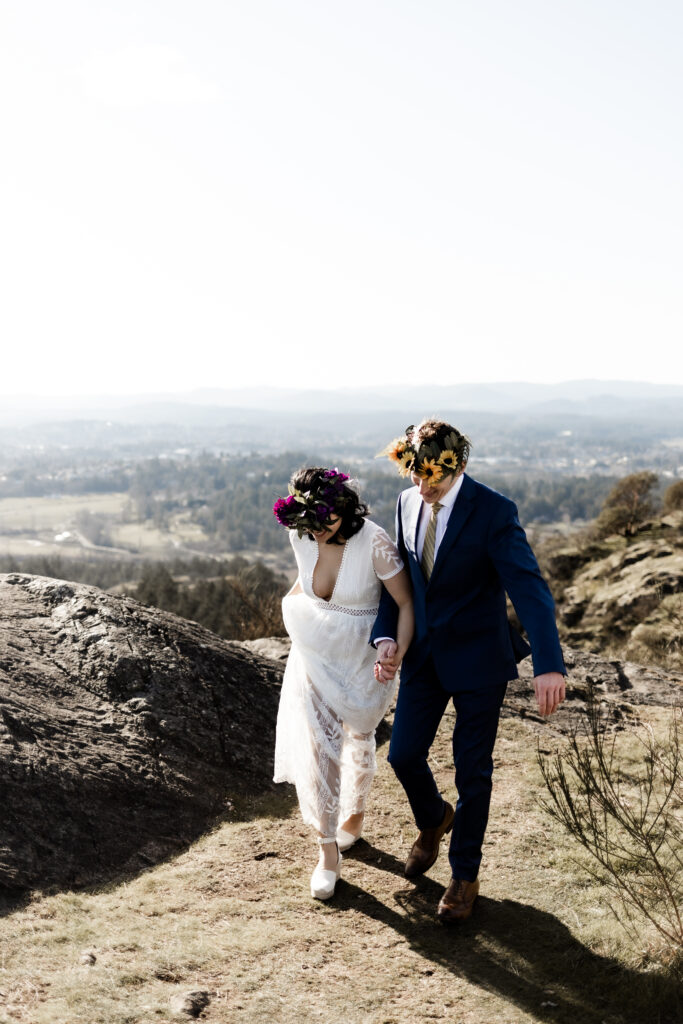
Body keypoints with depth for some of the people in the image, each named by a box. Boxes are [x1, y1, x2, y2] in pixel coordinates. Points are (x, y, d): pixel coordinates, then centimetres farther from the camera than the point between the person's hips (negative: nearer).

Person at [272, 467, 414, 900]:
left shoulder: (375, 542, -26)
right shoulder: (301, 536, -11)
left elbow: (407, 604, -20)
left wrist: (397, 653, -31)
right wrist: (296, 597, 5)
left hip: (362, 657, -3)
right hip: (314, 653, 3)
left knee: (358, 738, 18)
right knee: (318, 746, -4)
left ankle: (354, 814, 45)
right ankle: (329, 851, 8)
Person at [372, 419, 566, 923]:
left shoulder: (494, 511, -19)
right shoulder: (408, 503, 0)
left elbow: (529, 587, -25)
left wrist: (549, 665, -37)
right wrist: (387, 636, -5)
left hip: (478, 655, -5)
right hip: (424, 654, 5)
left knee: (473, 771, 6)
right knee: (404, 755, 7)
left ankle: (465, 874, 27)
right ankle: (434, 820, 41)